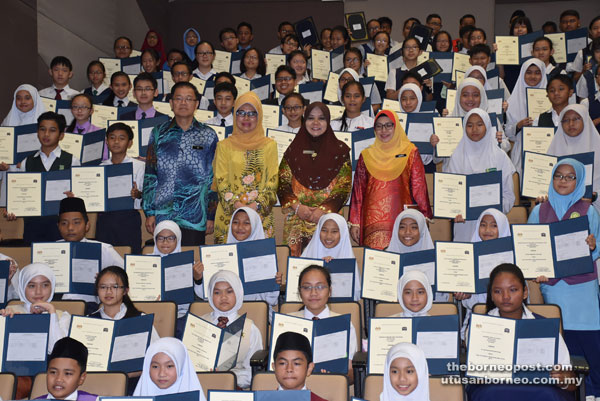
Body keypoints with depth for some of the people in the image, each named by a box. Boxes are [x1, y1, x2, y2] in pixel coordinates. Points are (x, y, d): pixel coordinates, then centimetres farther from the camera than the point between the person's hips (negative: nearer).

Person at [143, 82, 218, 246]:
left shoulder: (208, 135, 6)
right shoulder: (159, 134, 8)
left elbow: (214, 177, 5)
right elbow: (150, 175, 7)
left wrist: (211, 215, 2)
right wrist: (149, 211, 1)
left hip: (195, 217, -1)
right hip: (163, 213, 1)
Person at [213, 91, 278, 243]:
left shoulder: (269, 145, 8)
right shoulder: (224, 146, 8)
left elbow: (273, 180, 3)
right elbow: (221, 180, 2)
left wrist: (257, 205, -10)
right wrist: (236, 204, -12)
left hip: (261, 213, 0)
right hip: (230, 213, 0)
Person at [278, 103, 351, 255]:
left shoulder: (340, 150, 4)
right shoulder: (294, 149, 9)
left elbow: (345, 187, 1)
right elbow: (282, 183, 7)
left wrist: (324, 210, -11)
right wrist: (297, 206, -8)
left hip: (328, 219, -1)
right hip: (297, 220, 1)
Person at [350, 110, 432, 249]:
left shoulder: (411, 152, 8)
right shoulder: (366, 155, 12)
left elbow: (419, 187, 6)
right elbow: (358, 190, 12)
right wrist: (354, 222, 8)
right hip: (373, 220, 1)